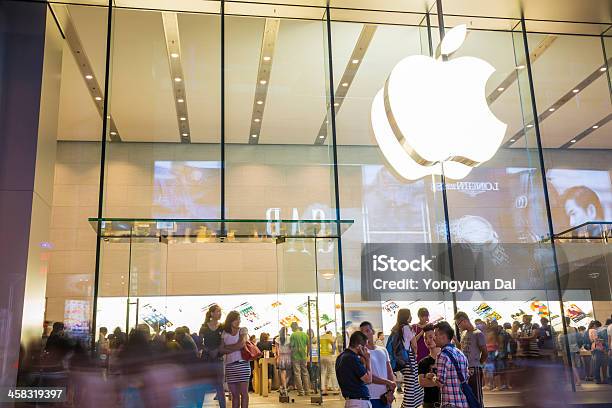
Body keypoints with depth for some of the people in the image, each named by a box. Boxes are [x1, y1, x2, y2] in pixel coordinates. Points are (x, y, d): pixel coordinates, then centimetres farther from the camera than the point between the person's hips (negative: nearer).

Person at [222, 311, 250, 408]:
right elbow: (222, 349, 5)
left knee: (243, 392, -4)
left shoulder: (243, 330, 6)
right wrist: (235, 347, -8)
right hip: (229, 365, 2)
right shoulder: (224, 333, 12)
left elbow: (241, 344, -9)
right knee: (234, 394, 3)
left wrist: (227, 348, -2)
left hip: (242, 364, -2)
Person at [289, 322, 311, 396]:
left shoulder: (293, 335, -9)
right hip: (303, 356, 5)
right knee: (305, 373, 12)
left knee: (297, 374, 0)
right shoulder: (305, 334, 6)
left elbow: (291, 346, -10)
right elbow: (308, 345, 10)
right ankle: (307, 391, 13)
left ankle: (301, 391, -1)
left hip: (296, 356, -5)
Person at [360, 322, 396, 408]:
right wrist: (388, 382, -11)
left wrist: (391, 390, -5)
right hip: (371, 398, -5)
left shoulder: (383, 350, 12)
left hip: (386, 397, 5)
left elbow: (390, 373, 10)